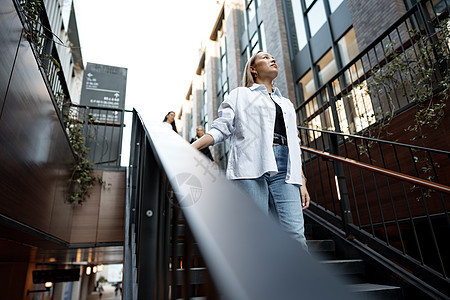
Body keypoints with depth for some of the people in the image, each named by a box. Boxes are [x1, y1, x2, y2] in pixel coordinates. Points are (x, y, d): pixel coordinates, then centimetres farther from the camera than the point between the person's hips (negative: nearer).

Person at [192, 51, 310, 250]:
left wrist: (302, 182, 15)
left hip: (283, 171, 4)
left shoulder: (287, 104, 30)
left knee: (295, 235, -9)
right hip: (250, 167, -3)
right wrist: (190, 148, -9)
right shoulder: (240, 95, 18)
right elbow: (221, 128, 7)